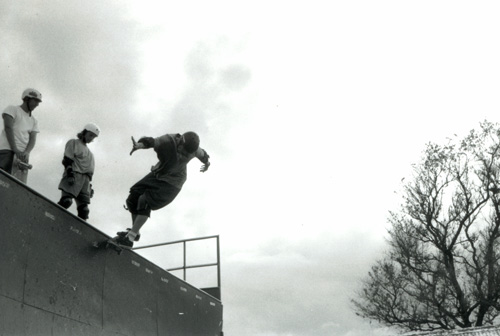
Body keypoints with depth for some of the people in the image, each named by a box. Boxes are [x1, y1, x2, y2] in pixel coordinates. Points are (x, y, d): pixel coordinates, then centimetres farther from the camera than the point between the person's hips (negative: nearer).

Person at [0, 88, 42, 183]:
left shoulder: (33, 121, 25)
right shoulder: (12, 109, 11)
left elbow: (32, 139, 11)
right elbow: (8, 128, -4)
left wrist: (26, 152, -12)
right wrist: (16, 150, -17)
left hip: (23, 155, 5)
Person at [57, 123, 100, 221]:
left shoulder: (89, 152, 30)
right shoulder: (73, 143, 10)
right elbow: (67, 161, -4)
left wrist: (89, 185, 17)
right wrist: (70, 173, -17)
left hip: (85, 180, 7)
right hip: (74, 176, -6)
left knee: (84, 208, -4)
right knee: (66, 200, -25)